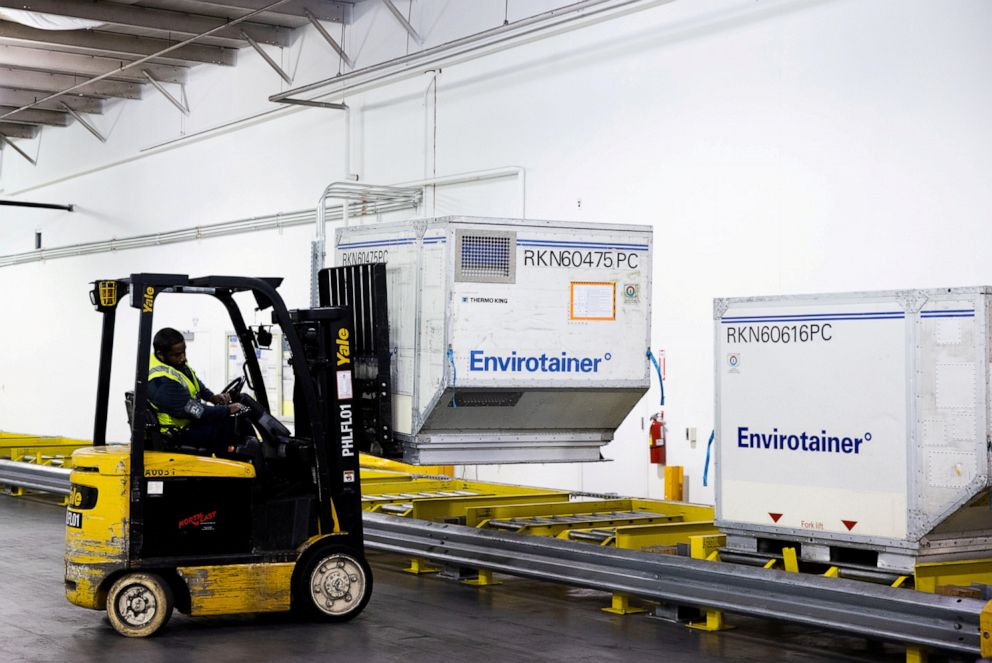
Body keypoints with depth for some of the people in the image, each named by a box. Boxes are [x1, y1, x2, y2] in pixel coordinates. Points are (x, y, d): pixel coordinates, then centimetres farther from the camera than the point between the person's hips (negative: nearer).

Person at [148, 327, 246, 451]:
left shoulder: (175, 361, -1)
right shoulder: (162, 382, -30)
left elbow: (195, 383, 19)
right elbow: (195, 411, -28)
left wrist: (212, 397, 2)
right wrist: (227, 410, -18)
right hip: (181, 433, -10)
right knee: (231, 425, -19)